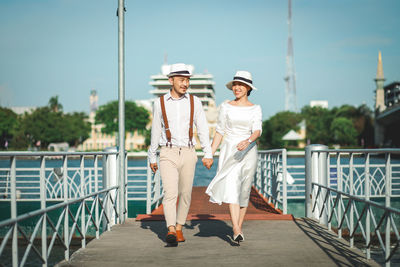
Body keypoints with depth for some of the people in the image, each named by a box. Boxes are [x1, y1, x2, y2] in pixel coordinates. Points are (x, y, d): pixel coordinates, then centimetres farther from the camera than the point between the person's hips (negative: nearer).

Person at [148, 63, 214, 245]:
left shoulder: (194, 102, 2)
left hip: (188, 154, 2)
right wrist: (152, 157, 12)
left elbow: (202, 129, 0)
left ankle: (179, 228, 26)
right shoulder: (160, 103, 2)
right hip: (168, 155, -1)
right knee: (170, 193, -16)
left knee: (185, 194, 8)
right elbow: (156, 131, 9)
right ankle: (171, 231, -25)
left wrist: (208, 154, -9)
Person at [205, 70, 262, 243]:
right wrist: (210, 153, 2)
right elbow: (219, 132, 8)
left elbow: (257, 131, -11)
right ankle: (236, 231, -26)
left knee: (244, 191, 6)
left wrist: (248, 141, -32)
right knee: (231, 187, -17)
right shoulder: (226, 107, 5)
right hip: (228, 151, -1)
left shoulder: (255, 109, 3)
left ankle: (238, 228, 21)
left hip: (248, 152, 1)